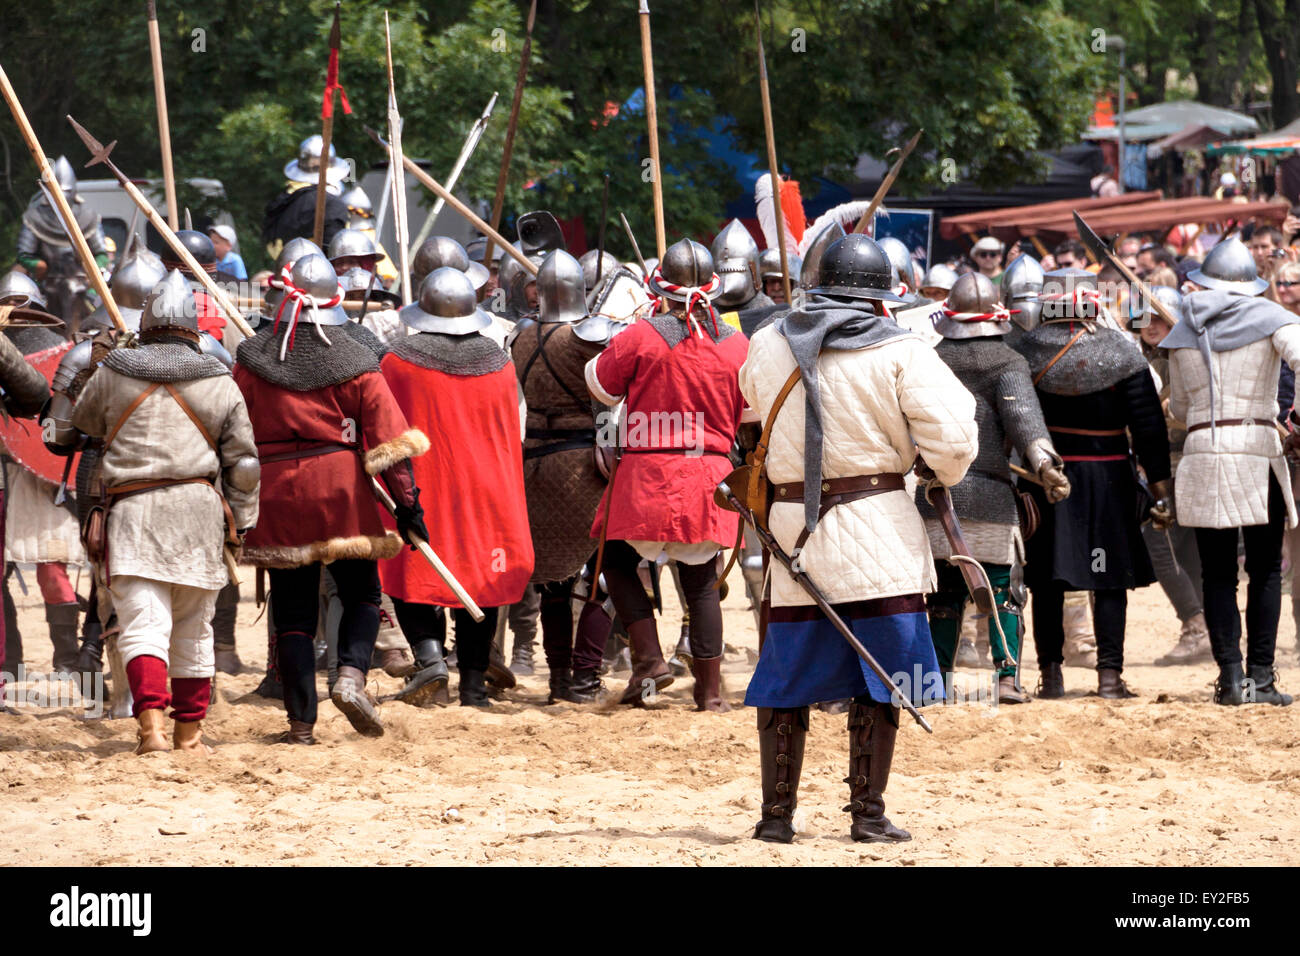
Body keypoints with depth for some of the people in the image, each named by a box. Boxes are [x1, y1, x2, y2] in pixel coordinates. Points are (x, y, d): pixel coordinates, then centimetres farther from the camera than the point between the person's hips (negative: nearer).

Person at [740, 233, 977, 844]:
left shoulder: (766, 347, 5)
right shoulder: (899, 352, -7)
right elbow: (953, 429, -13)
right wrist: (943, 478, 6)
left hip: (794, 520, 3)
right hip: (877, 525, -3)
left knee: (787, 678, 10)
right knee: (877, 676, 4)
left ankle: (776, 813, 12)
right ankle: (868, 813, 4)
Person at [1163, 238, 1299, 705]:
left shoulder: (1184, 332, 10)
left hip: (1202, 451, 2)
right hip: (1258, 450, -2)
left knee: (1218, 574, 6)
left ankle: (1230, 676, -2)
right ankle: (1260, 677, -2)